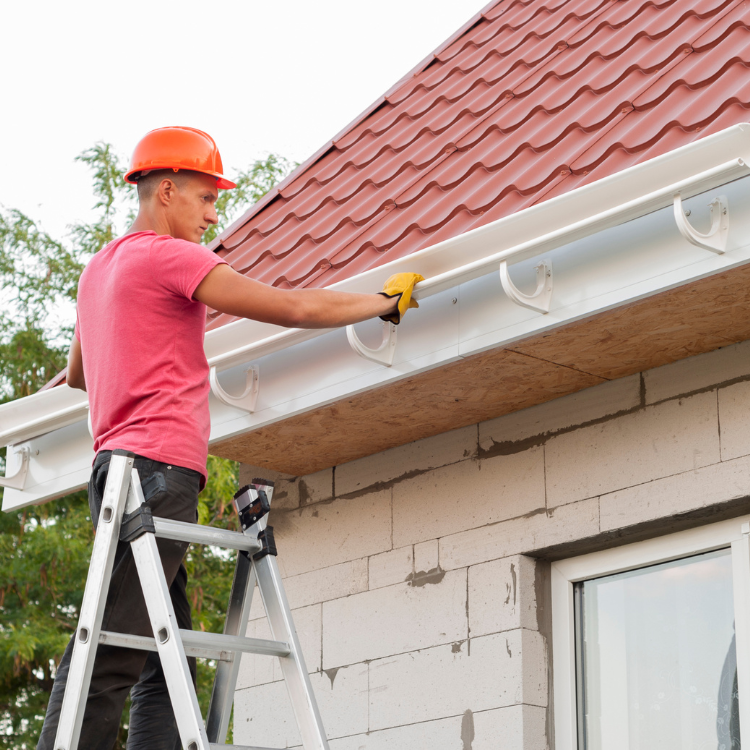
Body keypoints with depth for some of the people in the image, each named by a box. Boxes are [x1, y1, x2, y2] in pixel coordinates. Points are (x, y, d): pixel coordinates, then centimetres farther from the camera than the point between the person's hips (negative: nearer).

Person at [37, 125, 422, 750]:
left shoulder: (99, 268, 24)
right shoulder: (167, 256, -5)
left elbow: (77, 374, 40)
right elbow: (296, 308, -8)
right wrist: (387, 301, 5)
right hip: (159, 465, -10)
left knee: (165, 665, 4)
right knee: (108, 661, -15)